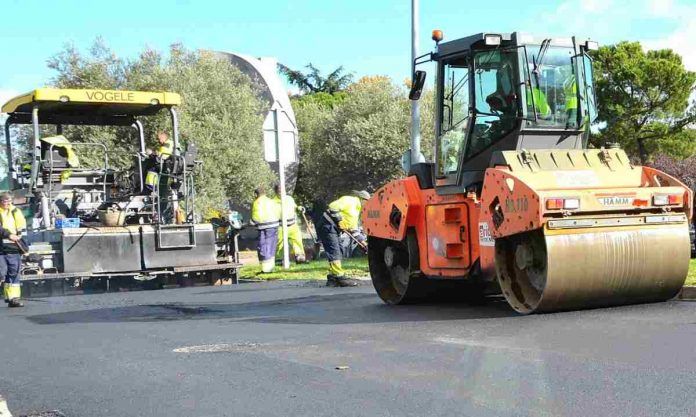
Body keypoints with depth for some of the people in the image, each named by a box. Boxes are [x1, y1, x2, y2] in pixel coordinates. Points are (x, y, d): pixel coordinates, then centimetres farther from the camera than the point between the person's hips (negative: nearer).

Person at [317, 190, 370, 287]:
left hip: (335, 229, 11)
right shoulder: (349, 200, -9)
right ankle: (339, 277, -17)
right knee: (334, 252, -13)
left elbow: (353, 228, 22)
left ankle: (332, 279, 10)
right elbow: (333, 207, -21)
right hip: (328, 226, -11)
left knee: (337, 252, 8)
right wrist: (339, 220, -19)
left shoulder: (357, 210, 22)